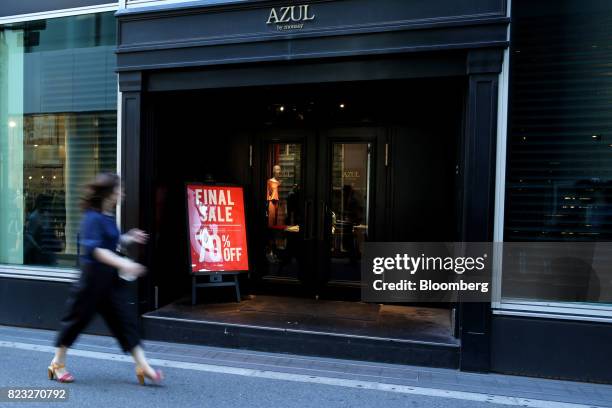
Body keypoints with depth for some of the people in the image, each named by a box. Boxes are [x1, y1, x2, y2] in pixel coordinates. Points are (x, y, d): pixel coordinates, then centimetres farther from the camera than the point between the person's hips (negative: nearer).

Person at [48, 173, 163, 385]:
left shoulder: (110, 216, 9)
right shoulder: (93, 218, -17)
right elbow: (94, 248, -27)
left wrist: (129, 238, 8)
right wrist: (122, 263, -36)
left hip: (111, 277, 8)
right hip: (93, 275, -8)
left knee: (123, 320, 5)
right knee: (77, 318, 9)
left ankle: (143, 366, 6)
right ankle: (57, 364, 30)